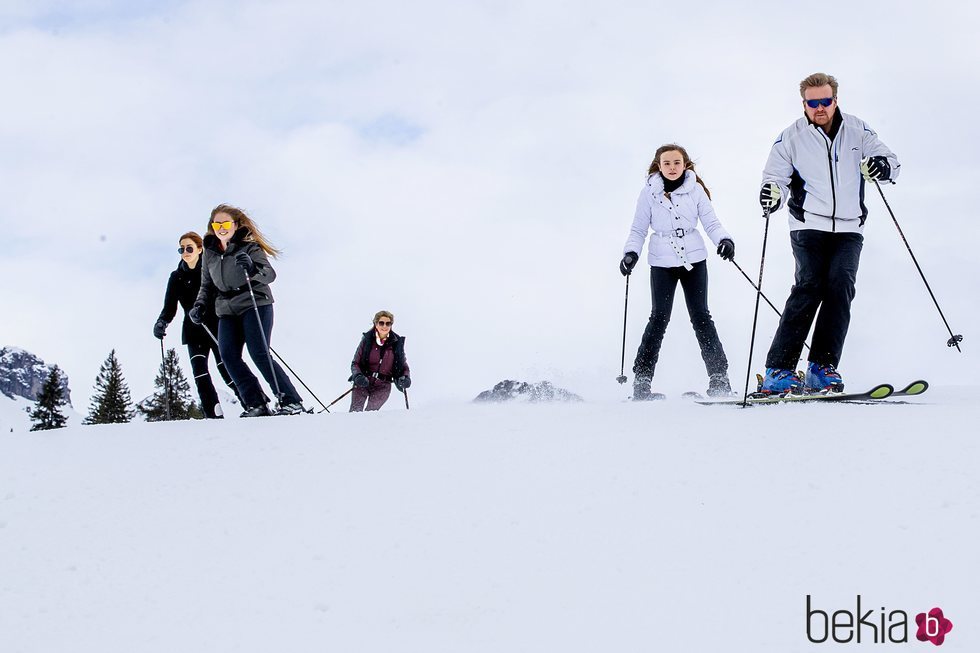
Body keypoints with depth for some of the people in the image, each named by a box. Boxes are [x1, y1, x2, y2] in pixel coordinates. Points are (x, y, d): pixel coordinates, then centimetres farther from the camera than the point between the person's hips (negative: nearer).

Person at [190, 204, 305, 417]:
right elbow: (207, 285, 24)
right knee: (228, 356, -13)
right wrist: (200, 306, 8)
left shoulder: (249, 246, -2)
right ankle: (256, 403, -13)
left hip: (255, 305, -5)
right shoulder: (210, 251, 13)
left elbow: (270, 274, -13)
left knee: (260, 355, -16)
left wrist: (252, 268, -32)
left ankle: (291, 402, -12)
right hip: (227, 311, 5)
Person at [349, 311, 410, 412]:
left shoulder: (397, 343, 2)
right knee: (355, 412, -15)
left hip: (382, 386, 1)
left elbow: (404, 367, 11)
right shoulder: (367, 339, -2)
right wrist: (358, 376, -18)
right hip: (363, 383, -1)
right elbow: (355, 363, 2)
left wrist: (405, 378, -10)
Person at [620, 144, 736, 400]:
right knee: (659, 318, -5)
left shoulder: (695, 190, 1)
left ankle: (718, 374, 5)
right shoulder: (649, 193, 0)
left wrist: (724, 239, -16)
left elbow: (711, 222, 3)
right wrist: (631, 253, -11)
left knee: (700, 316, 1)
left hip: (694, 260, 1)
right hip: (662, 263, -1)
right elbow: (638, 229, 5)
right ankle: (642, 377, 1)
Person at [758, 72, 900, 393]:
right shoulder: (792, 136, 3)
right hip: (808, 225, -2)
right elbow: (775, 175, 5)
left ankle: (822, 367, -12)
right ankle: (779, 370, -18)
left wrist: (882, 166, -17)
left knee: (840, 285, -15)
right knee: (810, 285, -17)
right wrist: (772, 192, -19)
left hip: (849, 228, 2)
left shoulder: (856, 130, 6)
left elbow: (891, 160, 8)